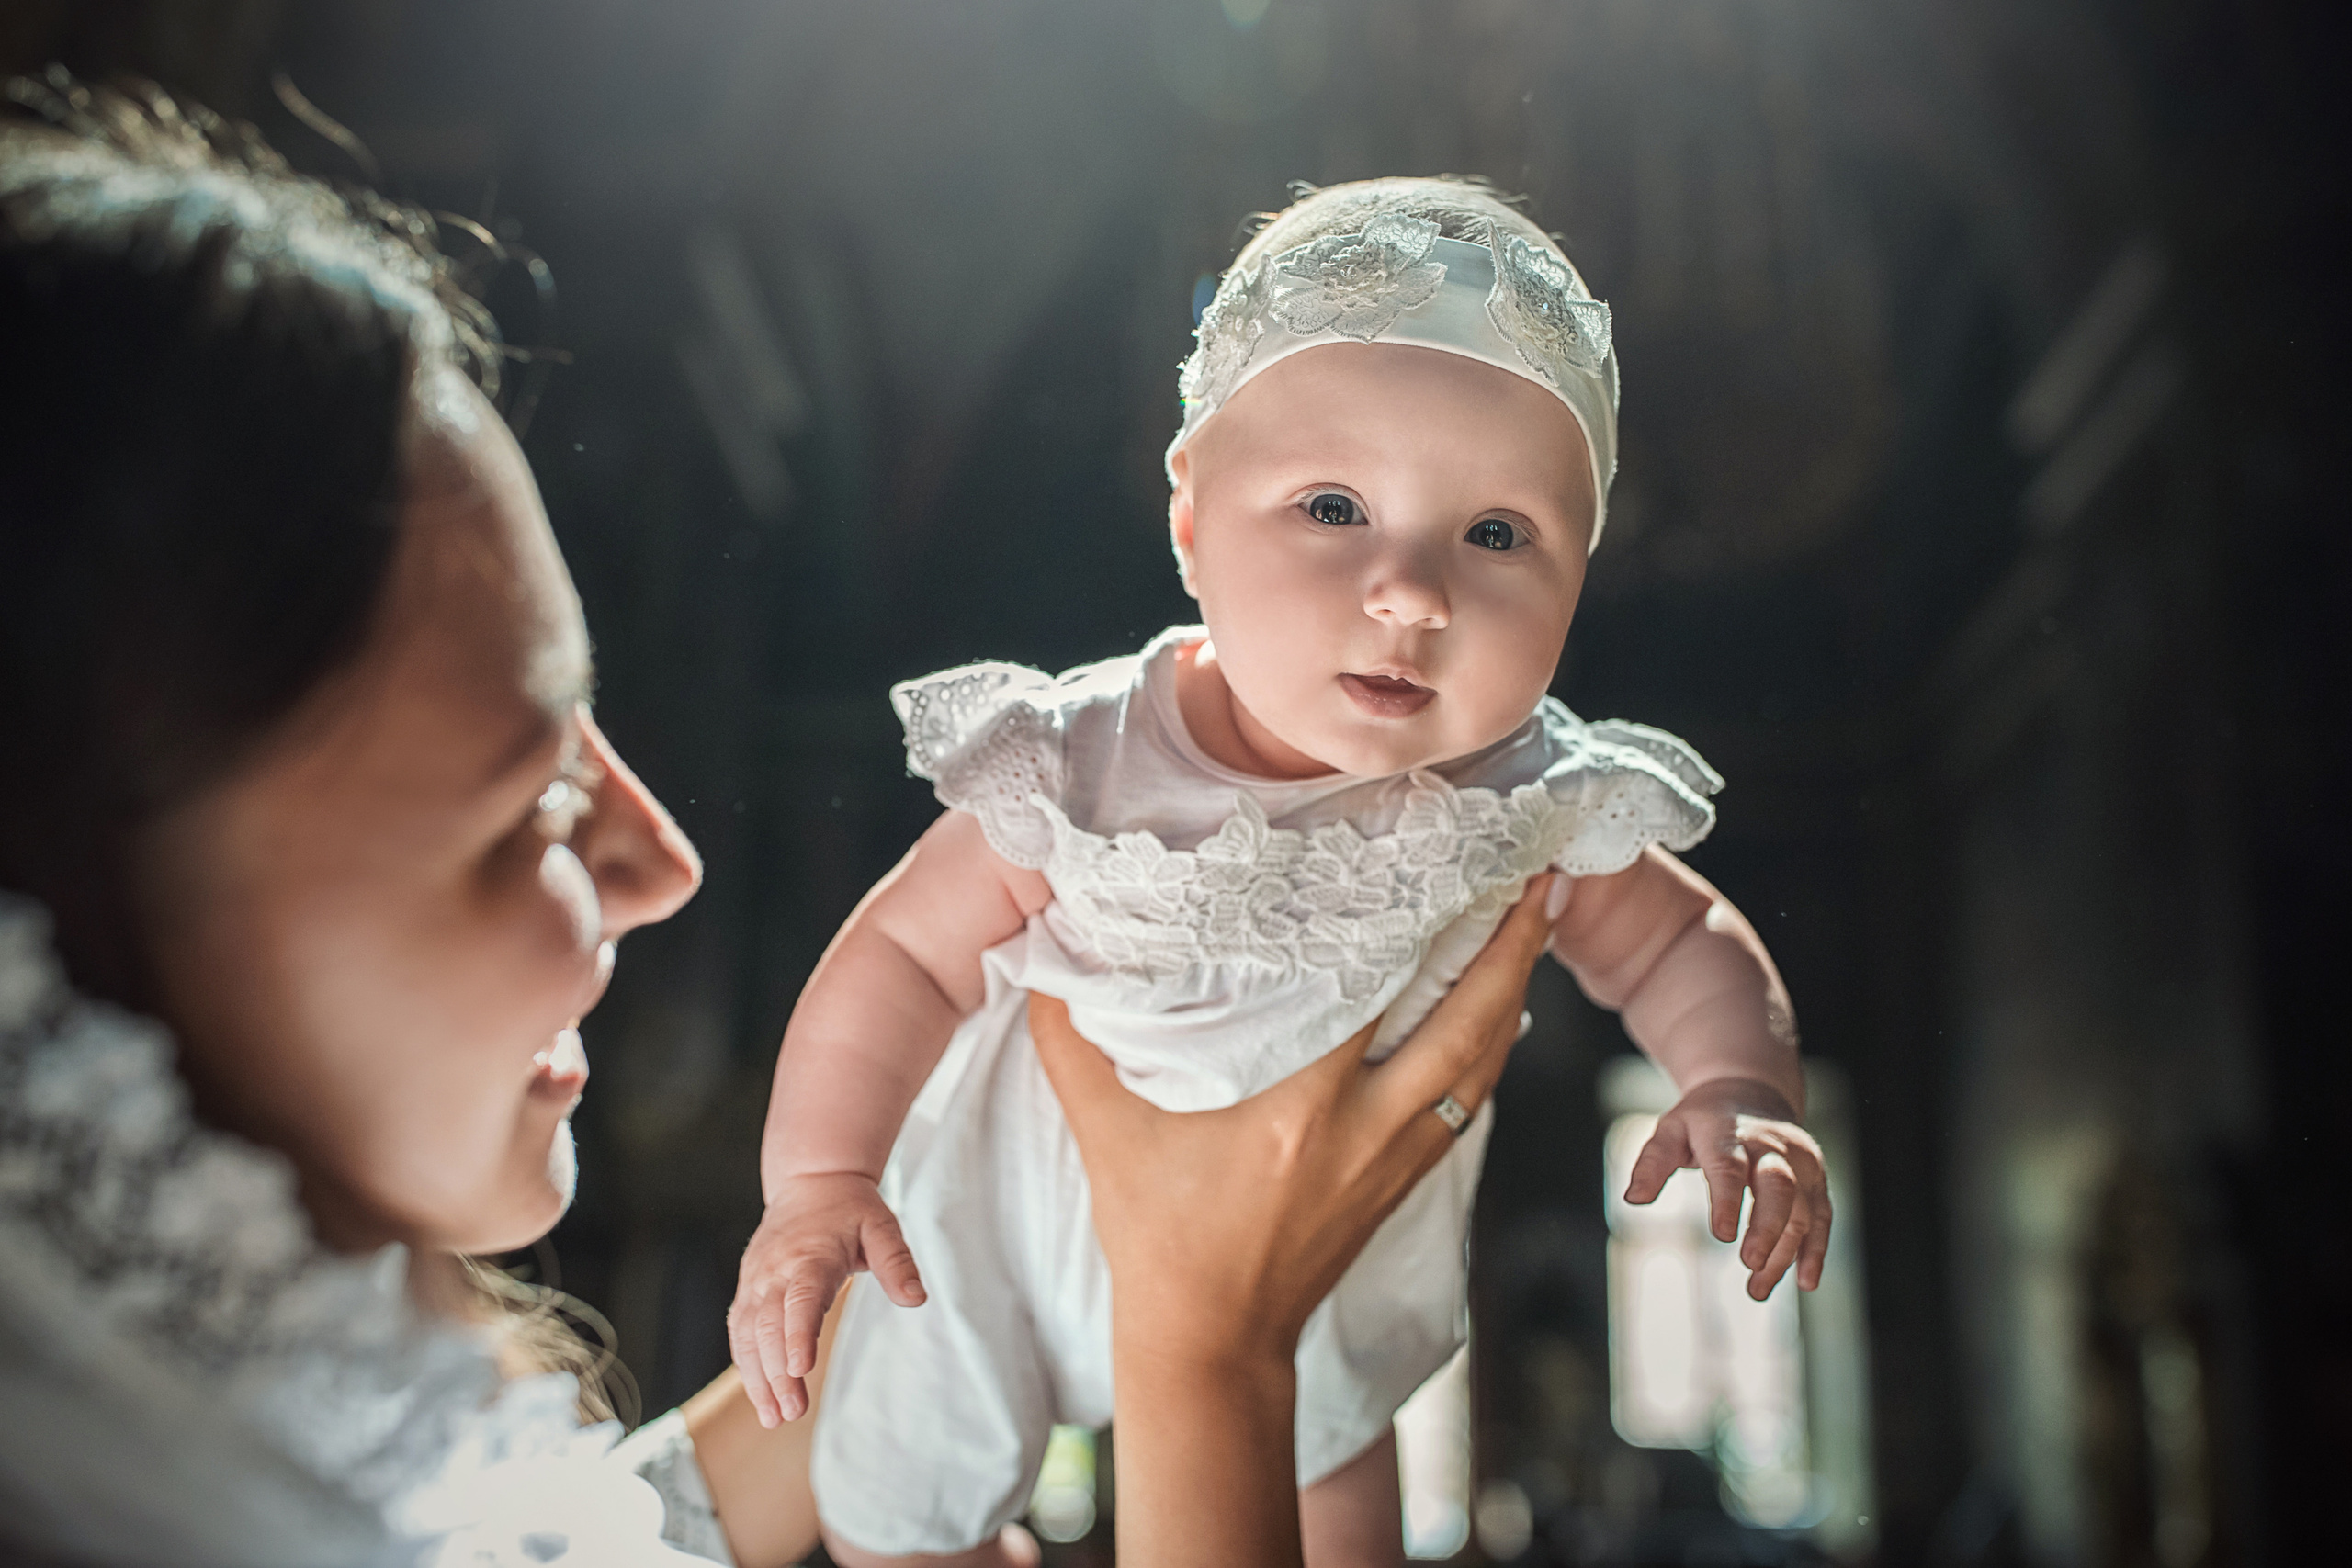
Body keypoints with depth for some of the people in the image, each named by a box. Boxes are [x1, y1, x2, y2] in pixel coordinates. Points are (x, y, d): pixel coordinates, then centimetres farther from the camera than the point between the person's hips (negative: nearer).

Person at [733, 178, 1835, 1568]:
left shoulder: (1540, 808, -25)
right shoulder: (1082, 778, -33)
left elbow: (1678, 942, -7)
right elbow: (907, 953, -22)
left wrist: (1741, 1088, -25)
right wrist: (817, 1179, -30)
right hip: (1036, 1220, -1)